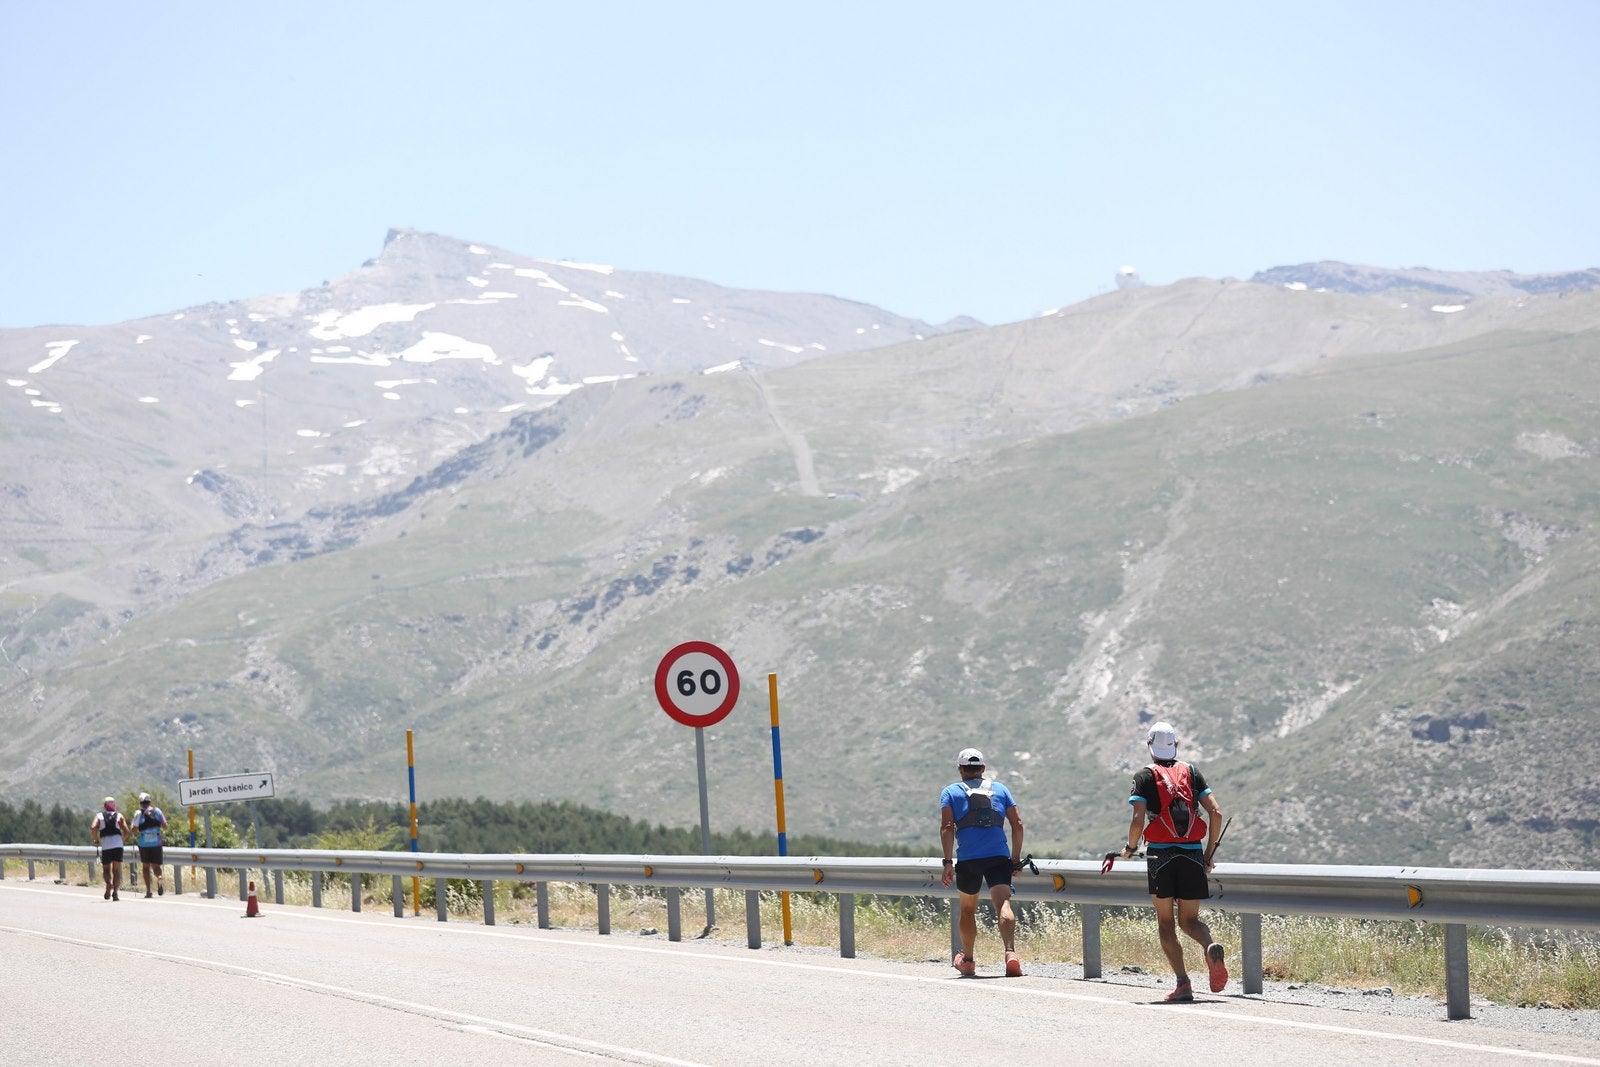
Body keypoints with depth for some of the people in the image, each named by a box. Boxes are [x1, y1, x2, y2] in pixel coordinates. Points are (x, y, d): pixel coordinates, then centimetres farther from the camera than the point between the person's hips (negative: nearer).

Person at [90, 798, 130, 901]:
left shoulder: (99, 816, 12)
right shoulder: (119, 816, 13)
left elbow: (93, 828, -6)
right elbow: (126, 831, 2)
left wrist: (96, 840, 7)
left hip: (105, 846, 0)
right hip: (118, 845, 0)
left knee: (106, 869, 13)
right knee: (116, 870, 6)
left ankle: (109, 884, -16)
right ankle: (115, 892, -7)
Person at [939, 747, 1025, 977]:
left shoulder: (951, 791, 12)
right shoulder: (1000, 789, 18)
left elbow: (947, 827, -2)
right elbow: (1017, 824, 11)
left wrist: (948, 862, -5)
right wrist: (1015, 859, 16)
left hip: (968, 859, 0)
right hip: (999, 857, 0)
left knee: (968, 908, 19)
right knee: (1003, 904, -12)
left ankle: (967, 960, 31)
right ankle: (1011, 952, -35)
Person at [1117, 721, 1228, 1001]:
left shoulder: (1145, 775, 2)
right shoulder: (1191, 772, 10)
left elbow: (1138, 820, -9)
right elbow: (1216, 813, 2)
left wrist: (1130, 847, 11)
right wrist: (1208, 853, 11)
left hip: (1160, 854, -3)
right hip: (1193, 853, 3)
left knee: (1166, 923, 8)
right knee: (1189, 921, 11)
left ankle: (1182, 982, -6)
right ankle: (1211, 947, -22)